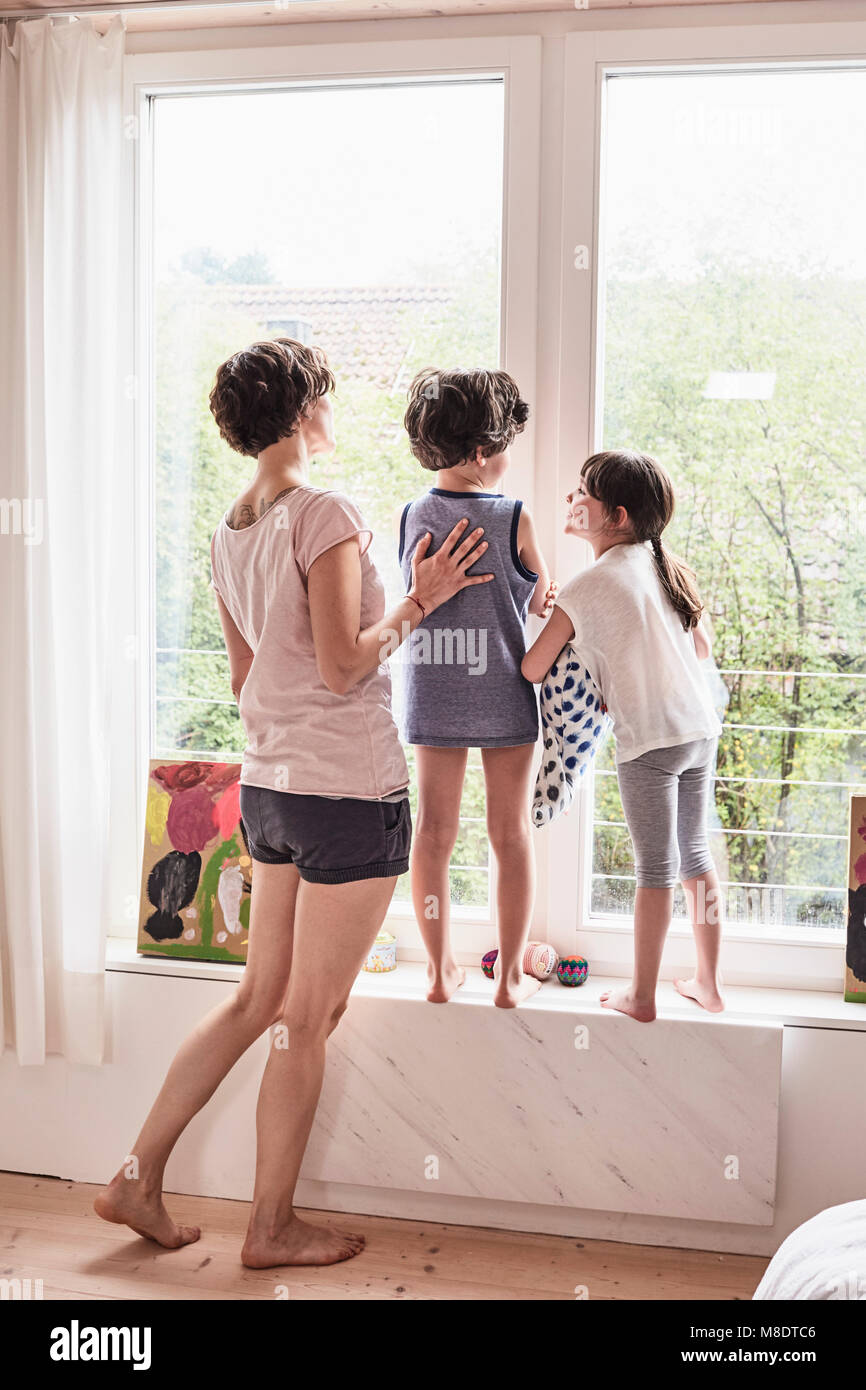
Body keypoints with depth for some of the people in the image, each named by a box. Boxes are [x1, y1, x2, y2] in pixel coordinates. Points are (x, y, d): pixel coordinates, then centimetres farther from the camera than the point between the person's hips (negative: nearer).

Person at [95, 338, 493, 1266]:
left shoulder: (228, 533, 11)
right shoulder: (326, 514, -14)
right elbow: (343, 666, -18)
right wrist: (418, 600, -8)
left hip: (268, 786, 8)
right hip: (348, 790, -8)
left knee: (258, 999, 19)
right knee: (309, 1018, 5)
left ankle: (138, 1176, 24)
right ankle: (272, 1227, 20)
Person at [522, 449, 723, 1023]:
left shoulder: (587, 588, -13)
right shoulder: (669, 566, 5)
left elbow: (533, 670, -9)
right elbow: (703, 647, 14)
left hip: (648, 740, -6)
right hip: (702, 728, 6)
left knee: (657, 870, 3)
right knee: (696, 855, 17)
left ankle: (641, 995, 17)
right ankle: (710, 983, 27)